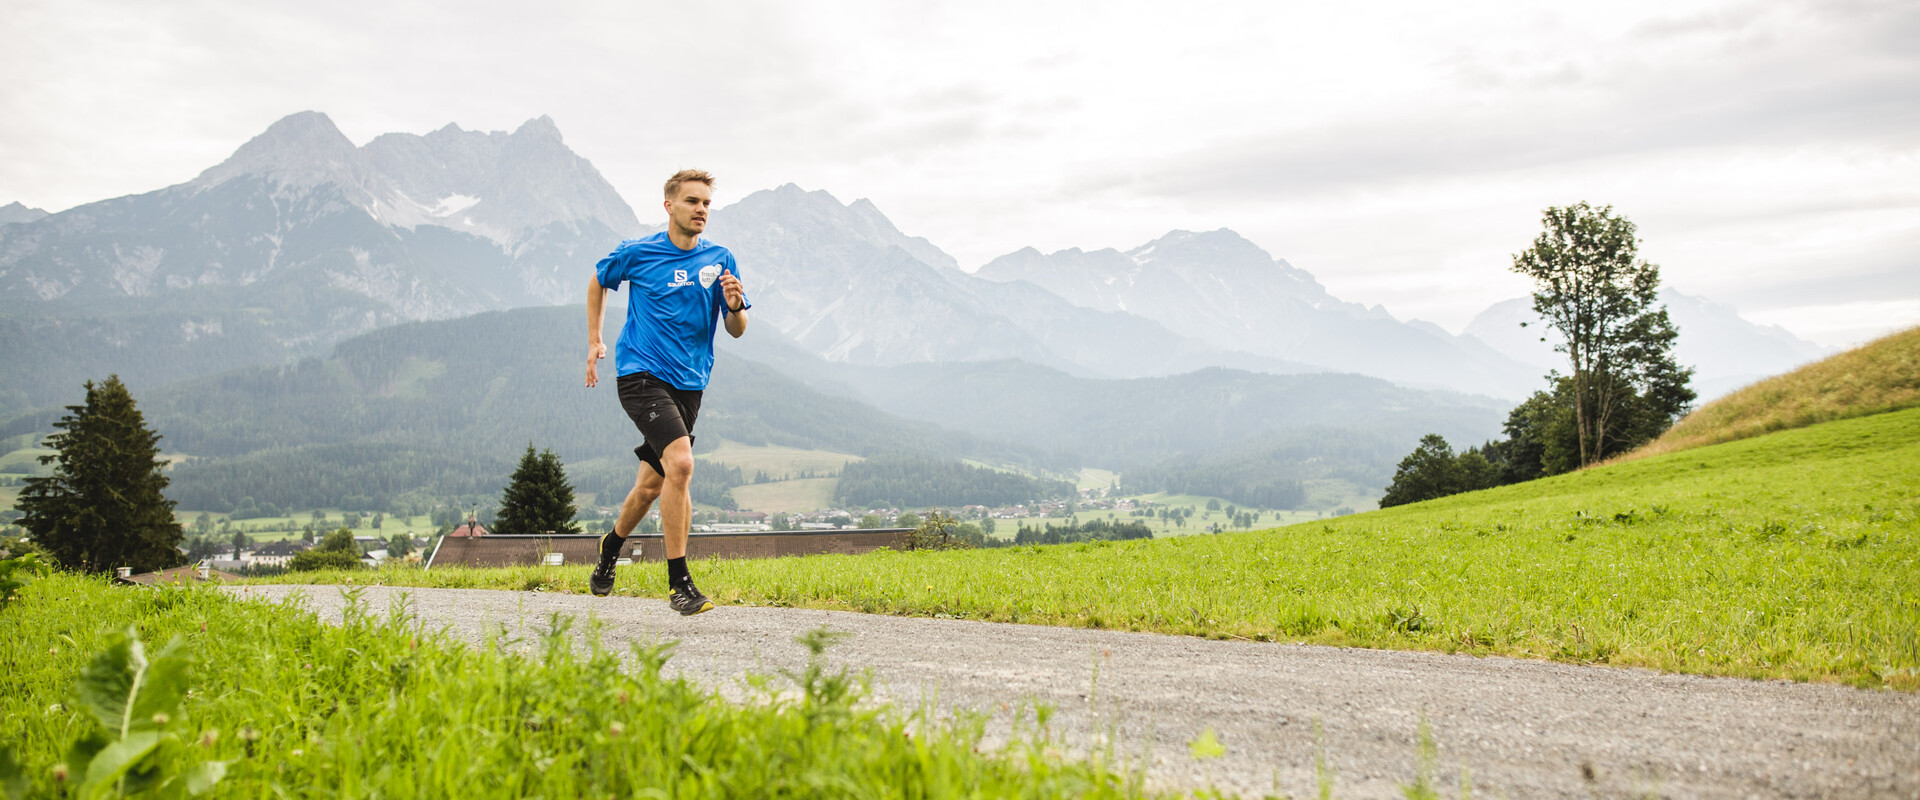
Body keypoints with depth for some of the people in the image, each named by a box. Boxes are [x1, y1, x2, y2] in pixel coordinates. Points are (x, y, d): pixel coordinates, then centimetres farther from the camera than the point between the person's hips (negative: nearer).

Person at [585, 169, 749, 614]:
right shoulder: (636, 253, -2)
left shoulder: (720, 260, 4)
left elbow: (736, 331, 5)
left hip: (689, 383, 5)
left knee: (653, 483, 15)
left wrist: (735, 306, -17)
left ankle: (611, 546, 46)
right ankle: (678, 583, -17)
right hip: (641, 374, -4)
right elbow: (598, 282, 18)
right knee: (680, 463, -24)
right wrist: (594, 341, 14)